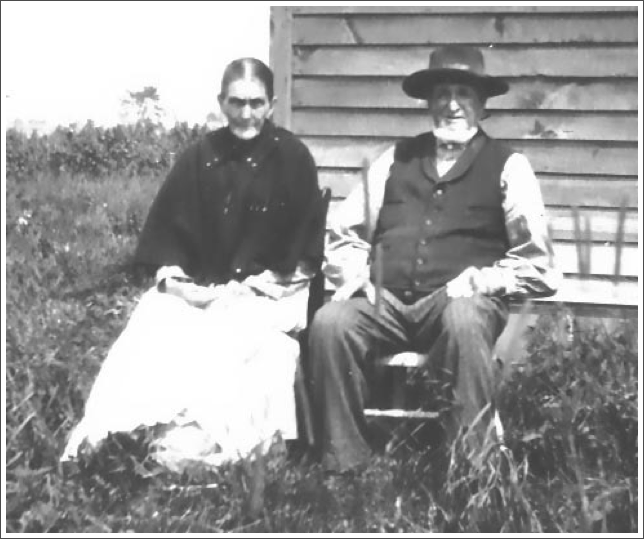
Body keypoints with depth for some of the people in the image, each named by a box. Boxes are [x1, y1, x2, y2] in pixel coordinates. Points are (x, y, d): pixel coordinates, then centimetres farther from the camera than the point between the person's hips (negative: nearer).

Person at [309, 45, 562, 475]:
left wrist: (479, 281, -12)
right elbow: (344, 233, 20)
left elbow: (536, 264, 2)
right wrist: (355, 275, 0)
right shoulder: (396, 160, 18)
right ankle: (345, 466, -14)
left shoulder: (508, 166, 8)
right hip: (386, 302, 3)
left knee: (465, 321, -37)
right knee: (329, 322, -27)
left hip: (462, 304, -3)